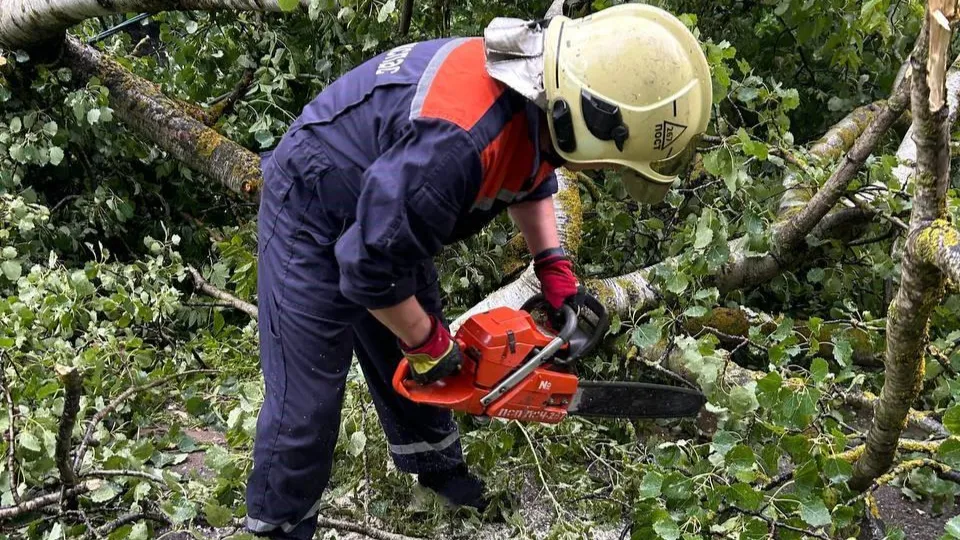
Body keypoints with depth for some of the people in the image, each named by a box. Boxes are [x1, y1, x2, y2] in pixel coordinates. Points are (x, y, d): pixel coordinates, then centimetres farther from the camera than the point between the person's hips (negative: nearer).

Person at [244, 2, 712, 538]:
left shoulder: (540, 95, -13)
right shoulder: (457, 141, -43)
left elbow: (532, 174, 12)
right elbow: (371, 264, -33)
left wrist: (555, 268, 3)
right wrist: (427, 342, -17)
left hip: (389, 210, 9)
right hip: (315, 216, -8)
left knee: (412, 363, 21)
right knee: (305, 402, -1)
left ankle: (437, 465, 45)